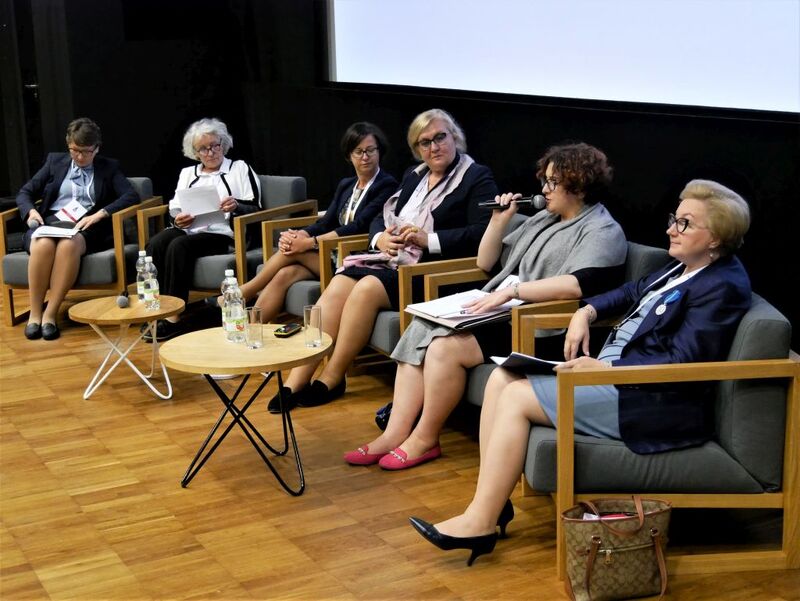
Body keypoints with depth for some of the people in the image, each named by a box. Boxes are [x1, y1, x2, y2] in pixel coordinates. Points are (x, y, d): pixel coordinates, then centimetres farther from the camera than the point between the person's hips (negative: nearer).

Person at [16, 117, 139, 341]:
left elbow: (131, 196, 0)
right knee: (43, 244, -36)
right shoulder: (55, 161, 20)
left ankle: (51, 313, -32)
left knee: (69, 244, -39)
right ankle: (34, 313, -25)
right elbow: (25, 192, 20)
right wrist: (31, 211, -4)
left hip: (84, 228, -1)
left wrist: (99, 214, -15)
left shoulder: (109, 167, 15)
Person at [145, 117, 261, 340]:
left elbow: (255, 209, 6)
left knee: (178, 246, -34)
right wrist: (178, 220, -3)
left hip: (221, 233, -4)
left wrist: (236, 207, -16)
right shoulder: (187, 173, 28)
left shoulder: (240, 169, 15)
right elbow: (174, 208, 21)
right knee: (155, 244, -30)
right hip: (187, 230, 4)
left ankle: (173, 318, -33)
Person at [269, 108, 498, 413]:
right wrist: (381, 238, -2)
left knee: (367, 288, -29)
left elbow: (482, 233, -14)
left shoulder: (477, 178, 0)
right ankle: (297, 380, -23)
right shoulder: (414, 176, 23)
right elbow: (380, 219, 22)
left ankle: (330, 380, -16)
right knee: (337, 287, -19)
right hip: (393, 260, 7)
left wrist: (429, 239, -20)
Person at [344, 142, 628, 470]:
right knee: (419, 331, -12)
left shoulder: (603, 231, -5)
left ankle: (424, 439, -10)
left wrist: (511, 290, -28)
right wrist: (499, 220, 10)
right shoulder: (543, 219, 22)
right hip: (500, 312, 9)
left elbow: (577, 284, -25)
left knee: (446, 346, -26)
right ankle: (395, 434, -14)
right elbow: (485, 262, 25)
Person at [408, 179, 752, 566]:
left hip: (651, 401, -10)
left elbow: (681, 362, -21)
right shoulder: (684, 268, 14)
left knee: (517, 397, -18)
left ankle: (480, 524, -13)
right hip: (611, 369, 10)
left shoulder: (724, 286, -14)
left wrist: (606, 368, -20)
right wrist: (586, 312, 10)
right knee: (501, 379, 0)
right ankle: (492, 502, -3)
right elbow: (633, 292, 28)